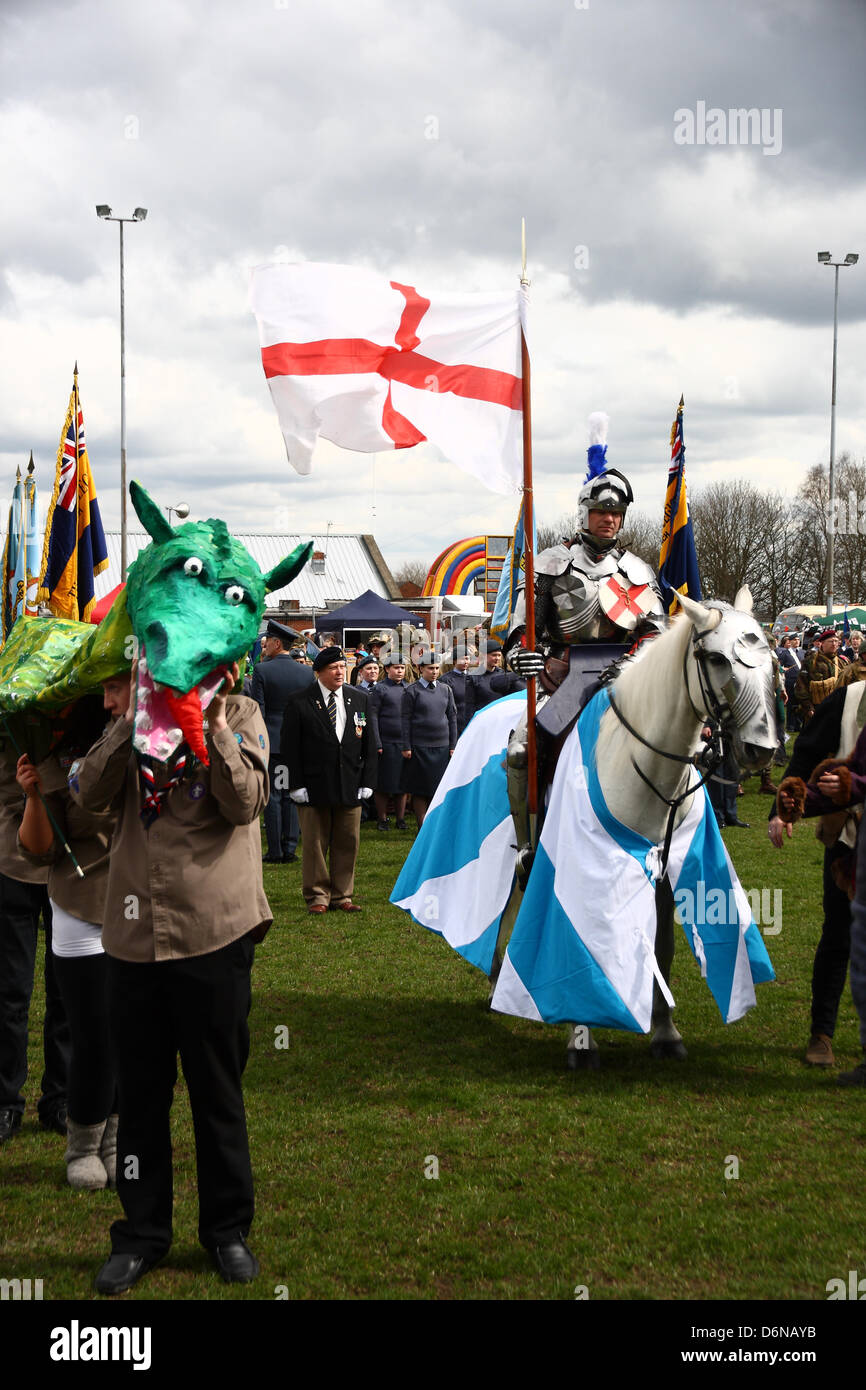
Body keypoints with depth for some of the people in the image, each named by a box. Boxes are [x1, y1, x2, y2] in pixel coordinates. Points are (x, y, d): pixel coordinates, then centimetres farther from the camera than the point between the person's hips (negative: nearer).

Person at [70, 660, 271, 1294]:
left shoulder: (240, 714, 1)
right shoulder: (136, 719, 9)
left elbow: (246, 803, -13)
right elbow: (90, 793, -5)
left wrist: (214, 725, -19)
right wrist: (134, 720, -12)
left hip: (213, 932, -3)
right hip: (136, 931, 3)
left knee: (217, 1092, 9)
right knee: (140, 1093, 11)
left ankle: (228, 1229, 24)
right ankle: (142, 1233, 25)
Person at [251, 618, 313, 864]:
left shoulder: (262, 670, -8)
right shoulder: (307, 673, 4)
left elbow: (257, 710, -9)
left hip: (270, 741, -3)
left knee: (272, 797, 1)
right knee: (292, 796, 8)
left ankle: (275, 851, 1)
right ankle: (290, 849, 7)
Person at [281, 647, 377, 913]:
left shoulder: (359, 699, 9)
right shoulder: (300, 702, -4)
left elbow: (368, 744, 11)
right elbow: (289, 747, -4)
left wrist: (367, 782, 4)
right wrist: (297, 785, -9)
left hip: (350, 788, 4)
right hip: (313, 787, -4)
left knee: (347, 842, 7)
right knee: (314, 844, 2)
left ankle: (341, 896, 18)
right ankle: (317, 896, 12)